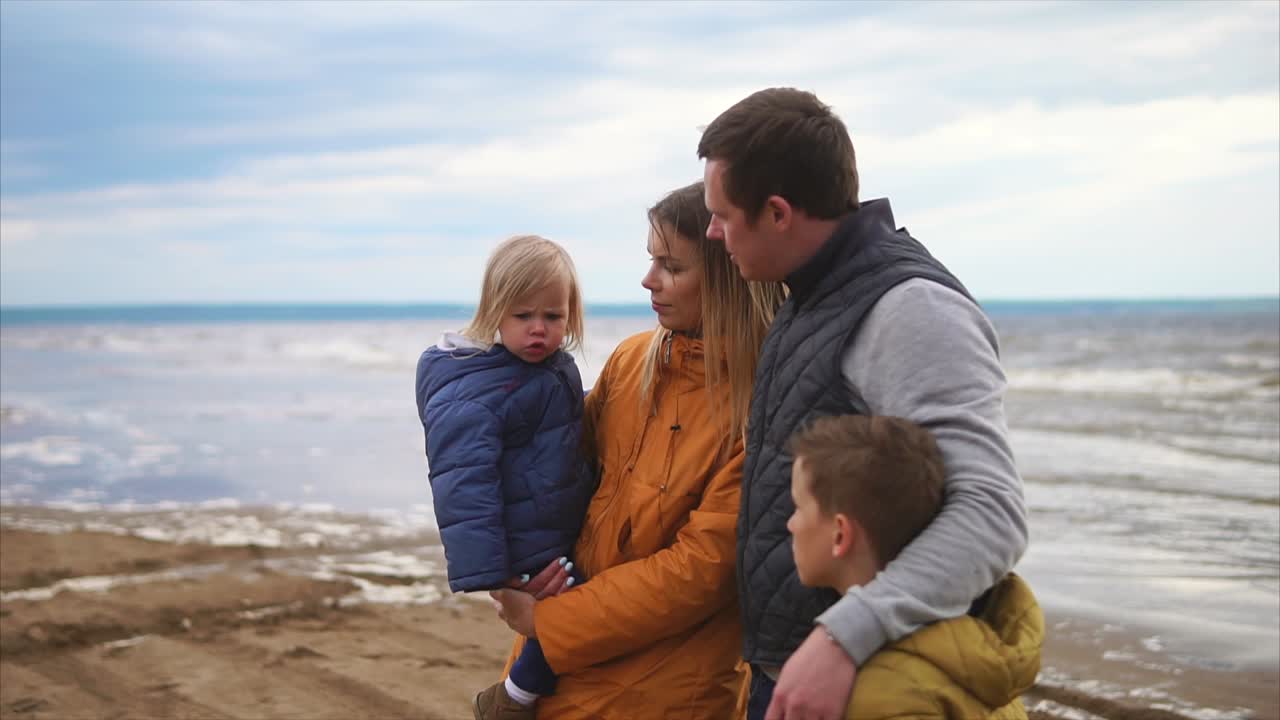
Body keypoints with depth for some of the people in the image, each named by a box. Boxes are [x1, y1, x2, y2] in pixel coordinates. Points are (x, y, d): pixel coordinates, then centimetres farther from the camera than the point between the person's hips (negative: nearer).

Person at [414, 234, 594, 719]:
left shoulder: (555, 369, 6)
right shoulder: (472, 394, -22)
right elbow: (464, 484, -28)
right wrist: (481, 577, -31)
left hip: (567, 529, 9)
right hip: (528, 549, -9)